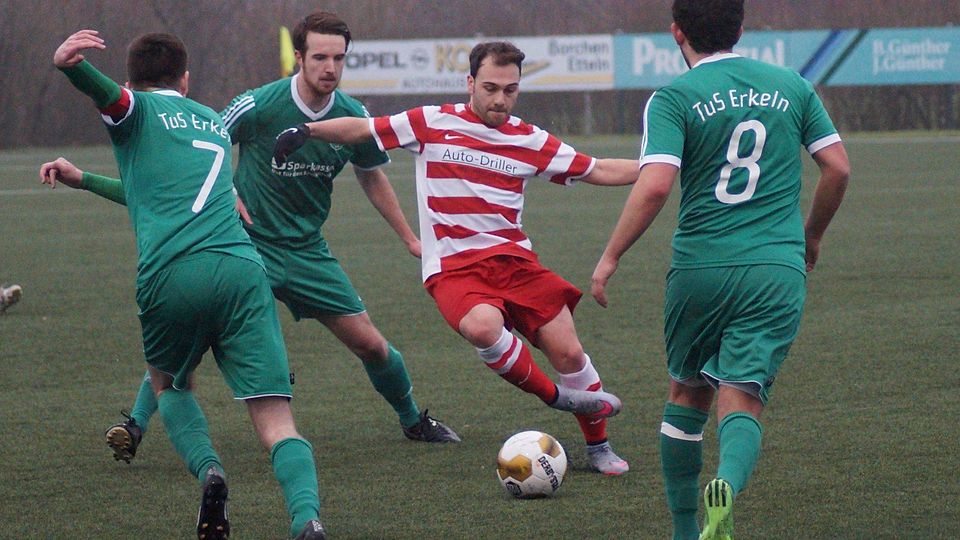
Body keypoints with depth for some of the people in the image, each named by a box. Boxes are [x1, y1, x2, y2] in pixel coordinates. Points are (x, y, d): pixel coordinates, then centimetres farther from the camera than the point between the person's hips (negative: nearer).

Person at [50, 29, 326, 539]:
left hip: (169, 275, -2)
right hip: (240, 268, 3)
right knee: (277, 424, -3)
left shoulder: (138, 109, 15)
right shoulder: (215, 124, 31)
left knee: (167, 384, 27)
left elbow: (109, 93, -12)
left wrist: (69, 64, -32)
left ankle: (207, 469, 0)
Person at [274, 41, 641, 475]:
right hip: (453, 268, -3)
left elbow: (598, 171, 14)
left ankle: (598, 447, 20)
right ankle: (554, 396, -11)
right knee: (482, 325, -35)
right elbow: (361, 130, 8)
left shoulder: (530, 141, 8)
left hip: (514, 260, 3)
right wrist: (307, 130, -6)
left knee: (569, 354, -5)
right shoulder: (434, 123, 2)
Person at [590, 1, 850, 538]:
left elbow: (654, 187, -16)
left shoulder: (673, 99, -4)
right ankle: (729, 485, -36)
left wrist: (610, 258, -6)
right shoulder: (792, 86, 7)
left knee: (688, 396, 19)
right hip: (777, 271, 1)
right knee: (742, 403, -4)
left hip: (698, 268, -1)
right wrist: (812, 234, 24)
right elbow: (838, 168, 8)